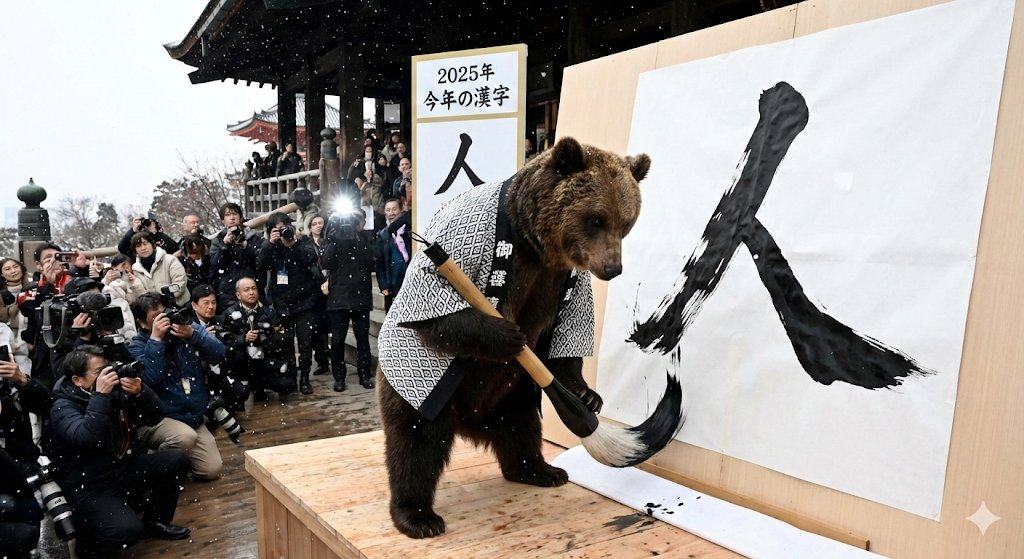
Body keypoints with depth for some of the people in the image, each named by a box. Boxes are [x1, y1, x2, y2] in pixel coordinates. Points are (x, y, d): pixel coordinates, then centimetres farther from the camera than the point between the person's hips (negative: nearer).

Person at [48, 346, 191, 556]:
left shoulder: (116, 391, 5)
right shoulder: (63, 407, -12)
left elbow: (155, 417, 1)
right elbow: (86, 438, -31)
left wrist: (140, 392, -16)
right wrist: (100, 395, -31)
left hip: (127, 469, 7)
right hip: (91, 487, -7)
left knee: (177, 459, -10)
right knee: (127, 531, -29)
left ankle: (155, 521, 8)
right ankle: (88, 533, 6)